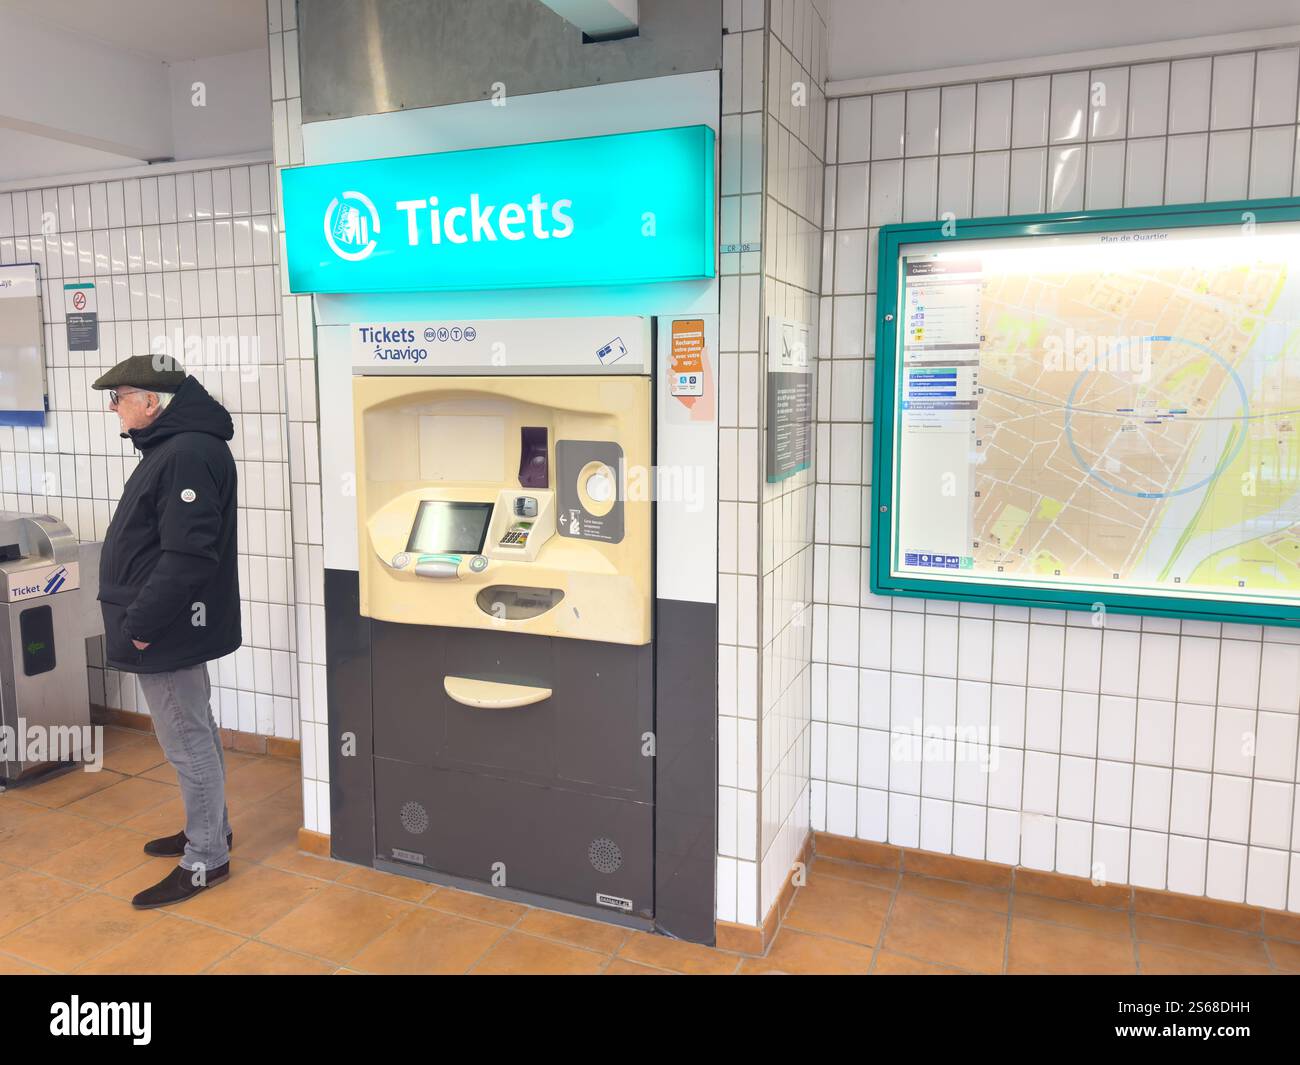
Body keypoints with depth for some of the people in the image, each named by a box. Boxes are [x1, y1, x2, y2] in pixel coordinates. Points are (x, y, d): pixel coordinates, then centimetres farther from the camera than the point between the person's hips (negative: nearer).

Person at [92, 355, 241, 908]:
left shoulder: (188, 454, -21)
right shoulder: (174, 447, 12)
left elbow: (187, 555, -27)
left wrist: (140, 624, -20)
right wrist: (138, 618, 16)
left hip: (166, 631, -10)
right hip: (171, 627, 10)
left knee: (188, 741, 1)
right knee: (193, 732, 20)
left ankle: (206, 858, 14)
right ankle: (210, 829, 36)